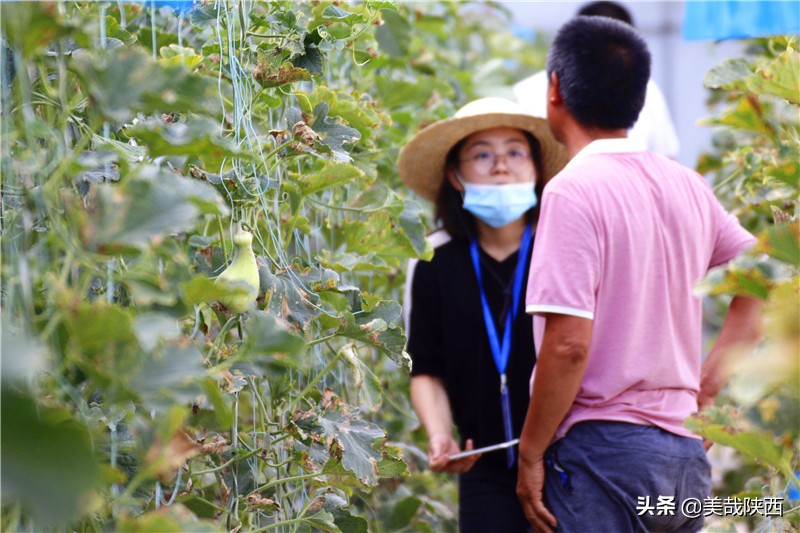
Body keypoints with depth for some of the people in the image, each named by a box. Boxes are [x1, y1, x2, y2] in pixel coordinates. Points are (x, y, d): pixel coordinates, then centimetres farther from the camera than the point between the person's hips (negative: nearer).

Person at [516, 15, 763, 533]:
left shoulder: (574, 190, -13)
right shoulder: (686, 185, 9)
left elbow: (569, 343, -19)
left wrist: (531, 454, -9)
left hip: (601, 451, -7)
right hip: (686, 453, 7)